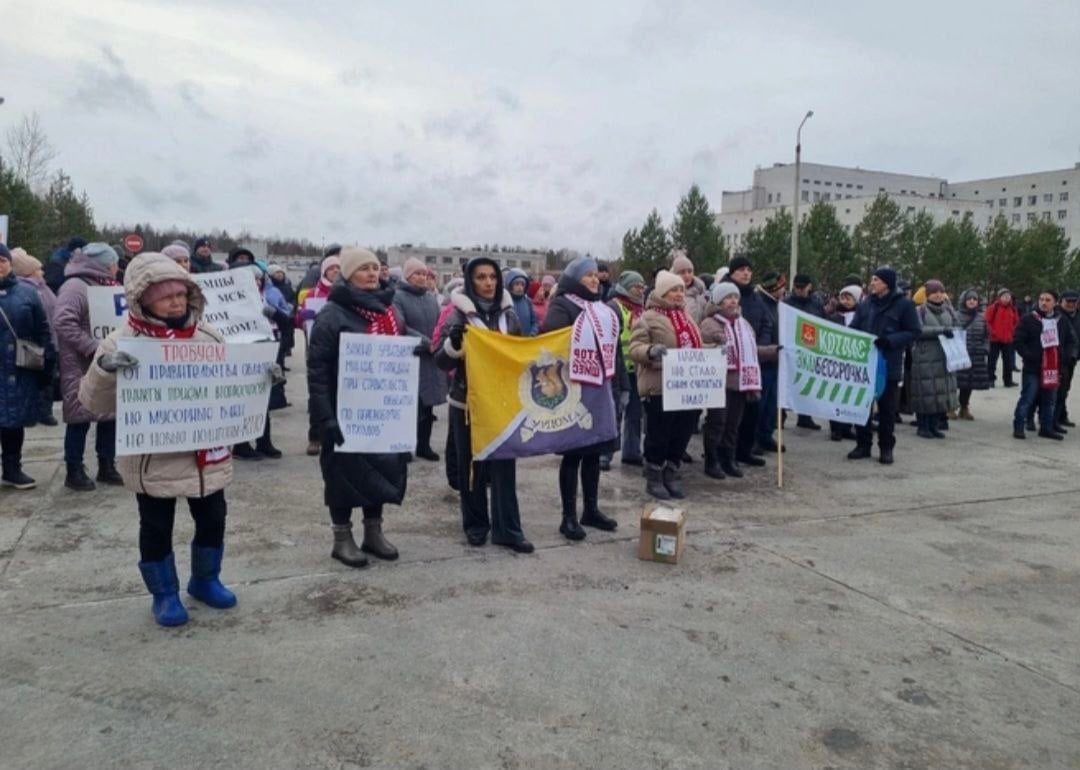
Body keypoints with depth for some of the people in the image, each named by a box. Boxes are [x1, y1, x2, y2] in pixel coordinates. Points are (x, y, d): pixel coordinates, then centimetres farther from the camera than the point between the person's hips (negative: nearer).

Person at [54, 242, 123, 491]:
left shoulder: (104, 286, 16)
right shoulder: (74, 287, -14)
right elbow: (65, 324, -24)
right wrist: (95, 347, -25)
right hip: (81, 367, -8)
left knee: (110, 414, 10)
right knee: (81, 418, -1)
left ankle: (107, 467, 21)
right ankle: (74, 472, 10)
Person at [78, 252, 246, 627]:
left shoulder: (208, 335, 0)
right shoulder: (122, 344, -12)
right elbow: (93, 403, -14)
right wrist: (102, 368, -32)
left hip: (207, 453, 4)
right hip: (154, 458, -4)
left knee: (213, 519, 16)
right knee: (156, 528, 12)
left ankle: (205, 580, 39)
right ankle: (164, 594, 32)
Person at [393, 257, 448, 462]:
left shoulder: (431, 297, 11)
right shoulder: (398, 296, -8)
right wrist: (427, 343, -18)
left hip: (431, 360, 6)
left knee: (427, 404, 10)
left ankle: (423, 445, 22)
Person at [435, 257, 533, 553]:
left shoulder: (508, 314, 6)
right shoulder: (459, 315, -6)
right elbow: (441, 361, -11)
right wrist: (454, 343, -29)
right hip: (468, 402, -3)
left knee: (504, 465, 2)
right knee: (472, 466, 6)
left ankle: (507, 529, 8)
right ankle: (475, 524, 22)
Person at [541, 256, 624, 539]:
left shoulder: (606, 309, 15)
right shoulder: (562, 306, -8)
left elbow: (615, 349, 19)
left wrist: (621, 387, 17)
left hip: (603, 391, 7)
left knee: (594, 451, 14)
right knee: (573, 452, 0)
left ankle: (591, 509, 26)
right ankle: (569, 516, 10)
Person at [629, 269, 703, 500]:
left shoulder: (686, 317, 19)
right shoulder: (648, 318, -5)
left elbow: (695, 347, 27)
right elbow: (635, 349, -12)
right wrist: (651, 350, -32)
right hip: (659, 387, -7)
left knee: (683, 433, 12)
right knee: (658, 435, 1)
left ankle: (671, 474, 26)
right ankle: (654, 478, 15)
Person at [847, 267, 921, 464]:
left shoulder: (904, 304, -4)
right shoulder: (865, 303, 9)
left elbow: (914, 331, -5)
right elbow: (854, 328, 15)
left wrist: (889, 340, -19)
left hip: (889, 365, -4)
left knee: (886, 408, 5)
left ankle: (886, 448, 16)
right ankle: (863, 444, 19)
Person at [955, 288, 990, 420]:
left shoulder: (982, 317, 10)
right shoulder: (956, 316, -4)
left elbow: (986, 336, 15)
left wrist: (985, 350, 6)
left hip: (976, 356, 4)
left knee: (969, 383, 8)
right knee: (956, 381, -7)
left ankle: (964, 408, 21)